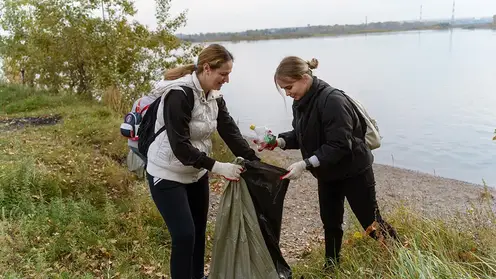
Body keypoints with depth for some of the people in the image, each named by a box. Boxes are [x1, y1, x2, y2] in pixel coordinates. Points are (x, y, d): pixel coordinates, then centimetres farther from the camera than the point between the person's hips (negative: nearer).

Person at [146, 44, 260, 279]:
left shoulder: (214, 95, 0)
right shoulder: (179, 94, -25)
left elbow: (230, 131, -4)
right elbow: (180, 146, -29)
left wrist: (255, 161, -13)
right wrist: (217, 167, -29)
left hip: (196, 172, 8)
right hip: (168, 175, -7)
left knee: (199, 230, 16)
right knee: (184, 234, -8)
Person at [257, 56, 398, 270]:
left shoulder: (332, 100, -30)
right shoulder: (300, 102, -3)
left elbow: (339, 145, -32)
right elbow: (300, 135, 7)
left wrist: (305, 164, -34)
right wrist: (279, 141, -12)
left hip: (354, 171, -7)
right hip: (327, 173, 7)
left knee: (371, 221, 9)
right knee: (330, 222, 18)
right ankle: (332, 264, 37)